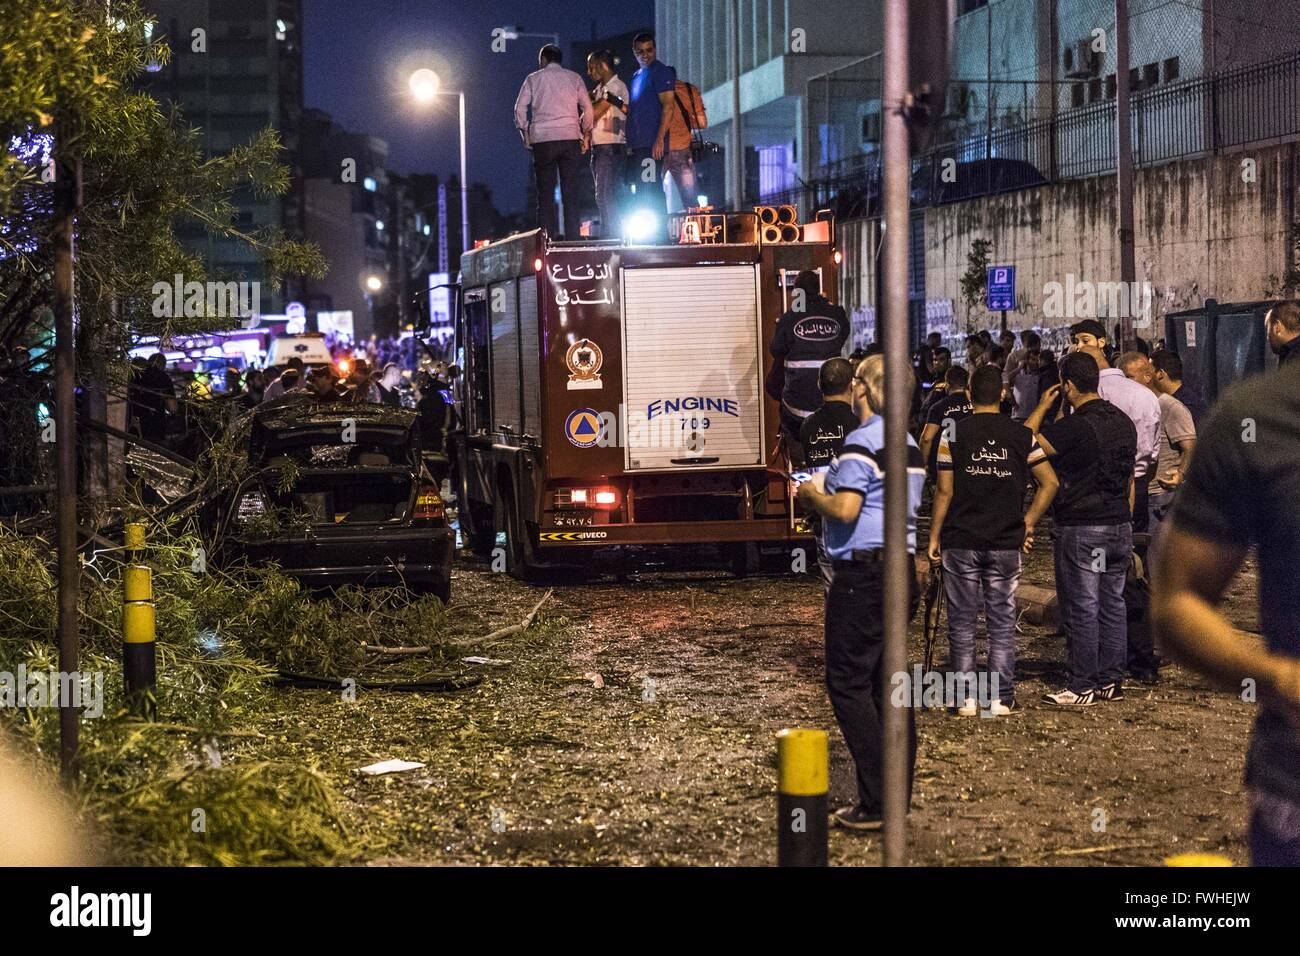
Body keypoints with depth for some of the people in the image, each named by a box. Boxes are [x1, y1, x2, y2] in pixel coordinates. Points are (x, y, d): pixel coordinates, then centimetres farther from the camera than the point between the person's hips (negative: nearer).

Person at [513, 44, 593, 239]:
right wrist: (585, 132, 16)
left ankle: (548, 237, -6)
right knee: (571, 194, 0)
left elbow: (520, 108, 3)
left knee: (545, 194, 1)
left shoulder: (533, 79, 9)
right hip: (570, 138, 1)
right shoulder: (574, 78, 11)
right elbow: (587, 108, 6)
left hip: (542, 140, 0)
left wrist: (525, 133, 13)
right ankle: (572, 237, -6)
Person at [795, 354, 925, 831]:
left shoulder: (862, 441, -15)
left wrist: (812, 494, -3)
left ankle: (877, 802, -8)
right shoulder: (910, 445, 14)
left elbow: (845, 509, -23)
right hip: (899, 569, 9)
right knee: (888, 683, 12)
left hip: (862, 573, -9)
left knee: (848, 684, -4)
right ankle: (899, 794, 15)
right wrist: (828, 490, 19)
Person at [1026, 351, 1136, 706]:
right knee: (1112, 604, 12)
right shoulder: (1123, 422, 9)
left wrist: (1042, 407, -5)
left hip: (1081, 530, -8)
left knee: (1081, 609, -1)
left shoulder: (1076, 426, -17)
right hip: (1120, 527, 8)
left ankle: (1083, 687, 2)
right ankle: (1111, 681, 17)